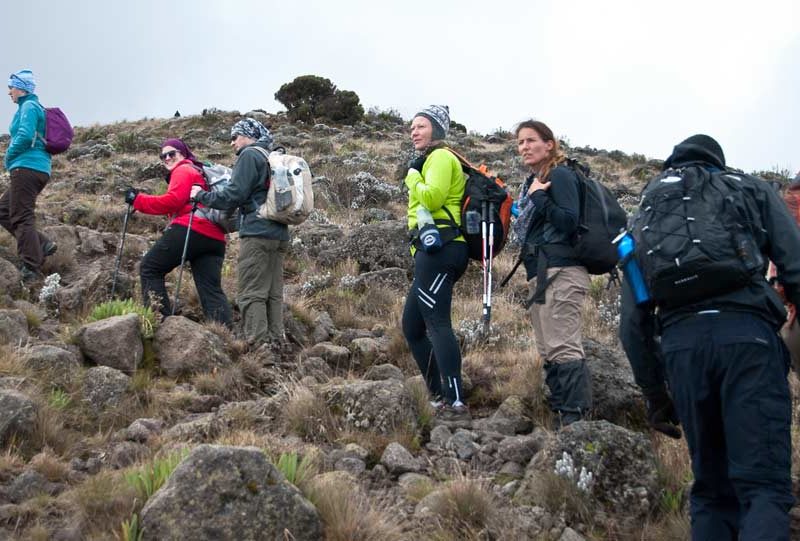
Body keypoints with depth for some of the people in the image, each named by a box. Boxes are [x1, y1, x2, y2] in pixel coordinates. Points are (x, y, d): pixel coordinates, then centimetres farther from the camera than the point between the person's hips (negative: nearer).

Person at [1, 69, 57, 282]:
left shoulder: (29, 106, -8)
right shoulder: (34, 107, 22)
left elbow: (25, 136, -21)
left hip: (27, 168, -10)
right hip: (39, 169, 10)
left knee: (22, 217, -9)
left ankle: (31, 269, -10)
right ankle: (42, 245, 6)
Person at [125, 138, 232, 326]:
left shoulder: (183, 171, 5)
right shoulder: (201, 172, 32)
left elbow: (172, 202, -9)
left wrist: (138, 200, -5)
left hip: (190, 229, -8)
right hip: (215, 238, 8)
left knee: (149, 269, 3)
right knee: (211, 290, 3)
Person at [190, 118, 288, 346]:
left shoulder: (249, 155, -5)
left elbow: (234, 196, -11)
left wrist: (201, 195, 1)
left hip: (257, 233, -9)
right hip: (280, 234, 9)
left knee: (251, 293, -8)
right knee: (274, 294, 9)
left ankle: (258, 344, -13)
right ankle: (276, 341, 9)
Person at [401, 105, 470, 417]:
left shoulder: (441, 157, -4)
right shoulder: (430, 160, 28)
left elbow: (432, 196, -20)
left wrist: (412, 177, -4)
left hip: (438, 249, -11)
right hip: (434, 251, 11)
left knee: (437, 323, -17)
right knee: (412, 326, 12)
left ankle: (455, 403, -22)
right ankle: (439, 395, 14)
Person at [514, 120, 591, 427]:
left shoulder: (560, 176, -5)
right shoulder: (531, 182, 21)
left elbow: (570, 222, -16)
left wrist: (539, 197, -16)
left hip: (561, 273, -10)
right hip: (539, 275, 10)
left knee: (563, 349, -16)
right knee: (548, 354, 8)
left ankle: (577, 421, -19)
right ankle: (562, 420, 10)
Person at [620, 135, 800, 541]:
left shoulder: (647, 210, 26)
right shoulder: (751, 190, 20)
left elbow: (632, 316, 20)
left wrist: (652, 388, 26)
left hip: (680, 342, 3)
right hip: (747, 332, -3)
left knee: (711, 488, 14)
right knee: (763, 484, -7)